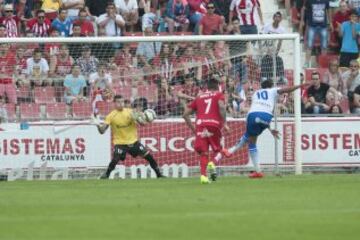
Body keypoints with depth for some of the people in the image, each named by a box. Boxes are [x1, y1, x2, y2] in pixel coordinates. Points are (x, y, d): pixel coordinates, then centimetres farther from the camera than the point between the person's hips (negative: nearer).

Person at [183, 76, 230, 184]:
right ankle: (212, 163, -20)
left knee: (204, 153, 6)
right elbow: (221, 106, -8)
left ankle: (203, 175, -14)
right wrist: (224, 123, -5)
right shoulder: (219, 95, 14)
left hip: (200, 124, 2)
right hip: (214, 124, -2)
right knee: (218, 150, 12)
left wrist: (192, 128, 25)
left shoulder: (199, 97, 24)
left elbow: (185, 114, 20)